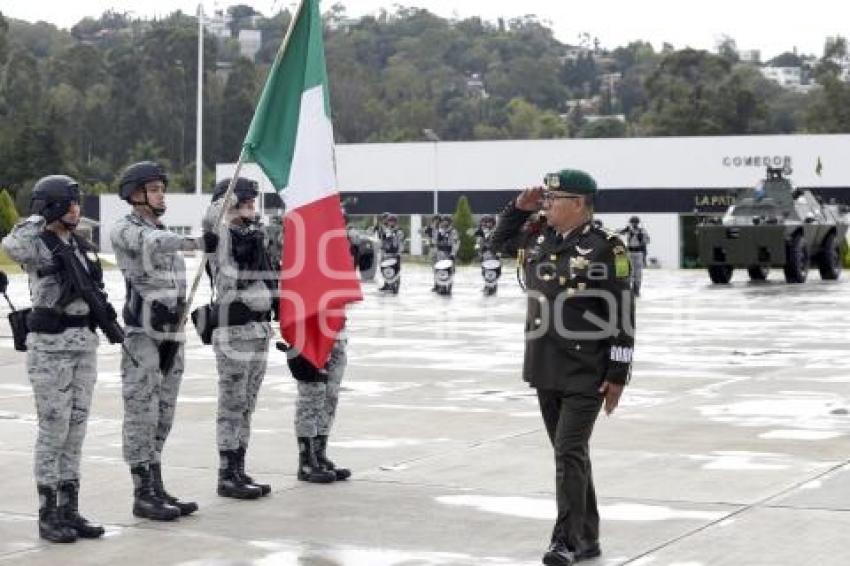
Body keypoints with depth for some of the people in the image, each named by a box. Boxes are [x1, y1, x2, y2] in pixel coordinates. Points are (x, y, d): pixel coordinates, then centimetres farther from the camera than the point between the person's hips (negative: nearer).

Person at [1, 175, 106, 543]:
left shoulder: (82, 247, 11)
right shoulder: (37, 246, -10)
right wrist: (39, 217, -19)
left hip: (84, 344, 7)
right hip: (50, 346, -7)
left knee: (75, 431, 9)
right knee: (53, 432, -3)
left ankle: (69, 510, 15)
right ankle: (48, 515, 5)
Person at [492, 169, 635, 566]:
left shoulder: (605, 249, -13)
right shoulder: (539, 241, 7)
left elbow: (621, 317, -12)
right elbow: (501, 240, 28)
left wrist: (617, 375, -13)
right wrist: (520, 207, 11)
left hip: (586, 374, -7)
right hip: (545, 370, 7)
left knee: (569, 452, -9)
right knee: (568, 454, 14)